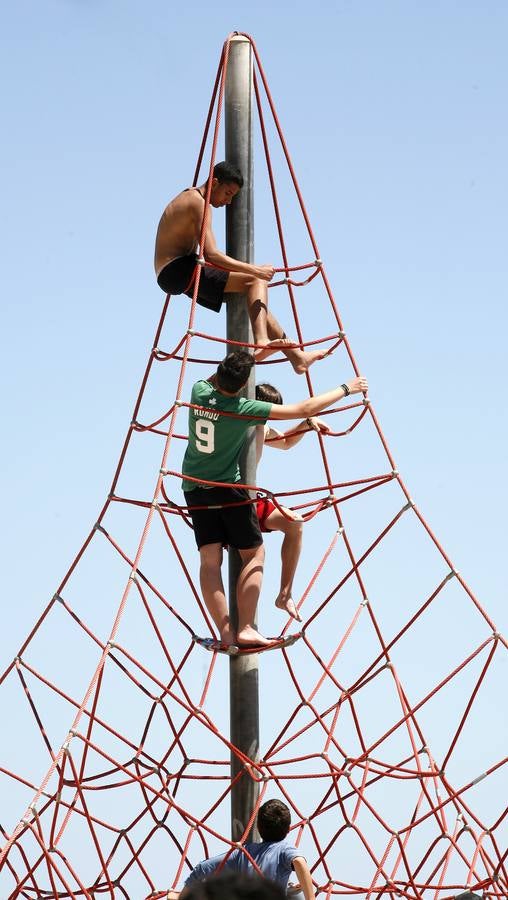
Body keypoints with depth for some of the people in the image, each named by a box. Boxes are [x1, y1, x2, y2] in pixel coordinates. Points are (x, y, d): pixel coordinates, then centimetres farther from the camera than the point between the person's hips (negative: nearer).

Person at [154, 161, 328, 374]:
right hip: (178, 271, -10)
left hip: (173, 276, 10)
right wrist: (255, 270, -21)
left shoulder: (189, 197, 20)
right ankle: (261, 341, -35)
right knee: (254, 281, -18)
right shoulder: (198, 203, -12)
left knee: (255, 300, 7)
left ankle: (296, 355, 5)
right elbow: (211, 255, -23)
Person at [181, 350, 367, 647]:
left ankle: (226, 633, -5)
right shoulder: (245, 409, -17)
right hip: (228, 489, -5)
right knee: (254, 553, 6)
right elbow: (304, 410, -13)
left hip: (194, 489, 5)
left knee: (210, 560, 2)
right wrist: (346, 389, -2)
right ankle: (245, 628, -4)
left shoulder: (199, 391, -5)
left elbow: (217, 379, 23)